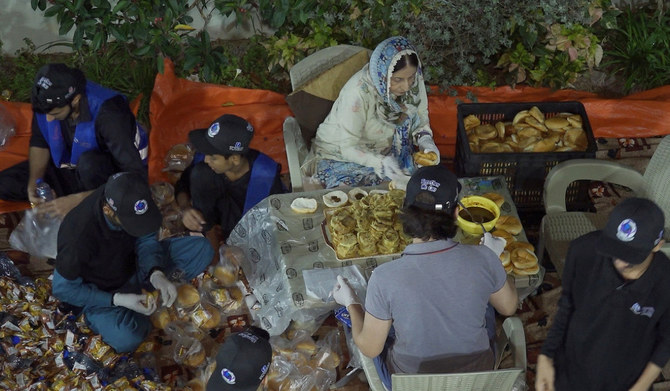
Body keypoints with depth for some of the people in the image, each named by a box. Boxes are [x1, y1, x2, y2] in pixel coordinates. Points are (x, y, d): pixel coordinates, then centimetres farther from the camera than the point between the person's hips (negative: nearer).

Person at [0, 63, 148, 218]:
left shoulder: (109, 114, -35)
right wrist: (34, 181, -18)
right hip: (70, 164, 5)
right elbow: (39, 142, 0)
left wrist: (79, 199, -36)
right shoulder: (48, 101, -19)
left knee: (89, 163, -39)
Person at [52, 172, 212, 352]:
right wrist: (118, 300, -29)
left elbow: (146, 240, -6)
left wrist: (156, 273, -27)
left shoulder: (129, 201, -22)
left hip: (132, 267, 4)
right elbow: (62, 289, -21)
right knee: (126, 339, -34)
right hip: (98, 291, -4)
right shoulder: (78, 235, -36)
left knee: (202, 248, -11)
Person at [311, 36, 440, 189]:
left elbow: (421, 118, 3)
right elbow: (349, 147, -27)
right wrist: (381, 163, -44)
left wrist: (425, 140, -19)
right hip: (342, 157, -5)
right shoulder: (358, 92, -31)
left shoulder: (414, 81, -13)